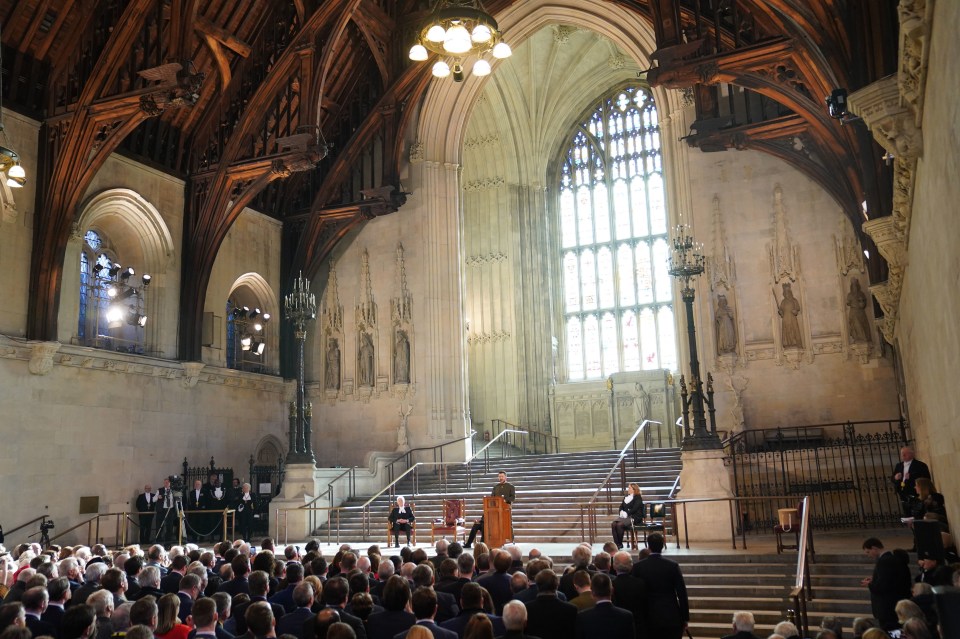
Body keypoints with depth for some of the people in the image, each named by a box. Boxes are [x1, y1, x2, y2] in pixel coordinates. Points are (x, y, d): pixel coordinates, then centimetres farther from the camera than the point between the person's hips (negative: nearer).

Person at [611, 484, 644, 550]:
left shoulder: (638, 498, 1)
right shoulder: (626, 498, 21)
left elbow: (634, 509, -11)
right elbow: (621, 506, 14)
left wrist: (626, 513, -18)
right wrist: (621, 512, -6)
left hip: (634, 518, -6)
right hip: (624, 516, 6)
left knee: (619, 525, -31)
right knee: (613, 524, -23)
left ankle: (620, 544, -17)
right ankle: (616, 543, -25)